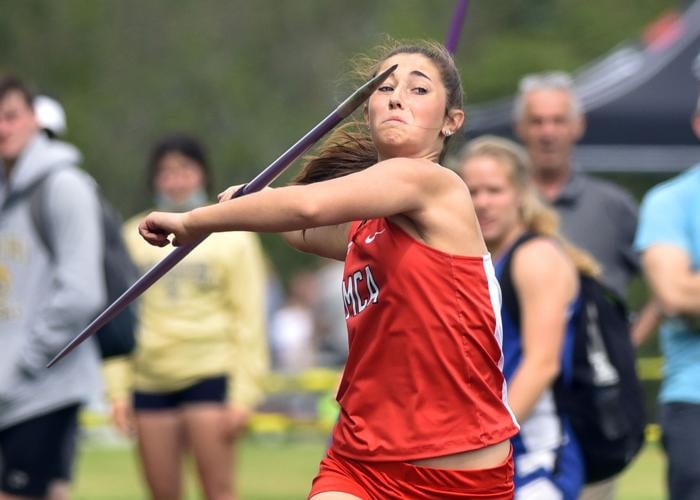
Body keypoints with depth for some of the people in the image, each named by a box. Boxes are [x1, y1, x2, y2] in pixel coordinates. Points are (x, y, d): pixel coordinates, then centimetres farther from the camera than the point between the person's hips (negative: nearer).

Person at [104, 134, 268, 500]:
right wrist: (118, 389, 4)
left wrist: (244, 393, -6)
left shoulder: (232, 237, 4)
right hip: (150, 380, 3)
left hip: (210, 373, -3)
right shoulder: (133, 237, 11)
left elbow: (249, 319, 1)